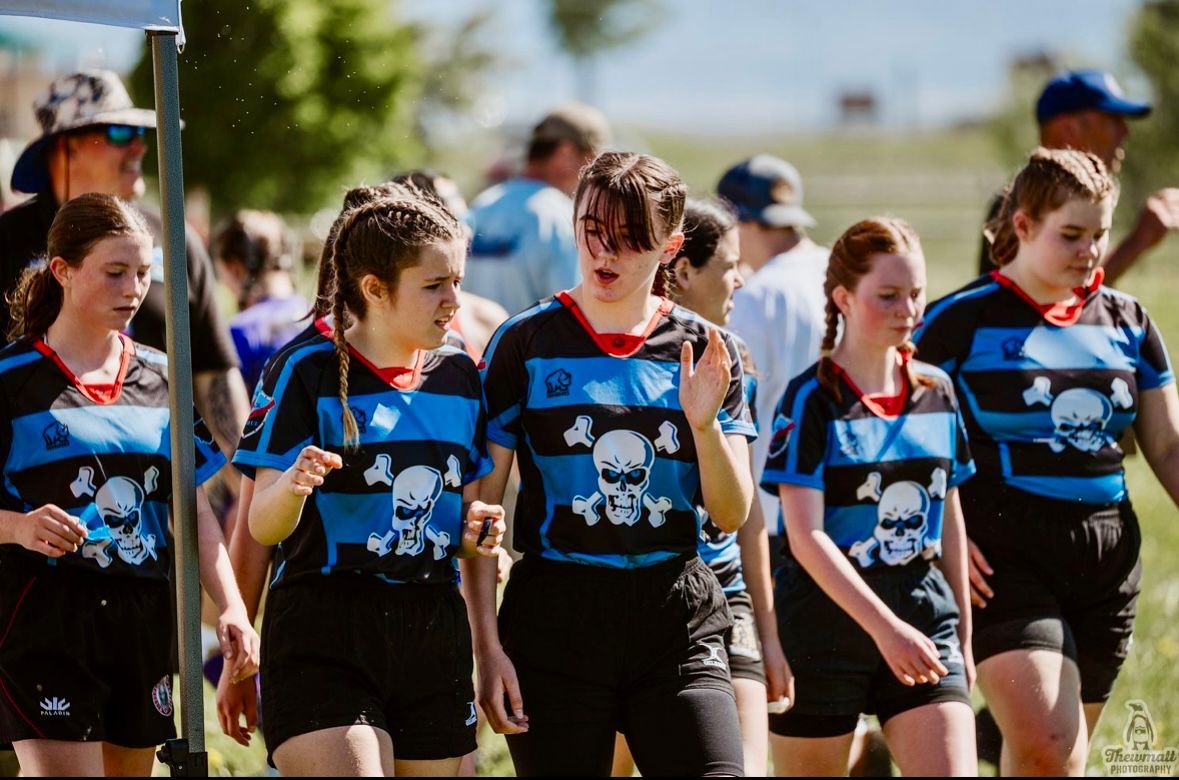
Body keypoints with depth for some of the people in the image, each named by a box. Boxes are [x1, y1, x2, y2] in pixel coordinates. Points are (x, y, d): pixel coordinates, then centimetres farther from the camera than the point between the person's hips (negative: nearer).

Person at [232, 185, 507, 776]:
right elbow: (262, 526, -9)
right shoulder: (306, 372, -6)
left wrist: (476, 533, -1)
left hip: (434, 633, 6)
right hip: (324, 636, -6)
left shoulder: (460, 378, 11)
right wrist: (292, 486, -31)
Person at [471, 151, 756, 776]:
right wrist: (486, 645, -5)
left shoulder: (704, 354, 7)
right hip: (555, 619, -1)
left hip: (678, 619, 1)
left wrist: (701, 422, -14)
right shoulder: (526, 344, 1)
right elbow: (481, 505, 1)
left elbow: (731, 514, 4)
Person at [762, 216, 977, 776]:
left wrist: (963, 636, 17)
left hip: (923, 619, 4)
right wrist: (884, 626, -25)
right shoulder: (812, 400, -9)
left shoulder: (937, 393, 8)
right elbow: (805, 536, -17)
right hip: (826, 620, -4)